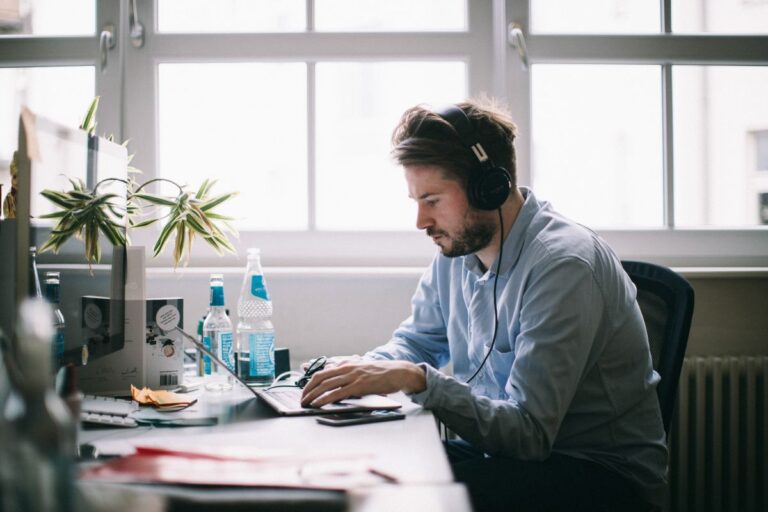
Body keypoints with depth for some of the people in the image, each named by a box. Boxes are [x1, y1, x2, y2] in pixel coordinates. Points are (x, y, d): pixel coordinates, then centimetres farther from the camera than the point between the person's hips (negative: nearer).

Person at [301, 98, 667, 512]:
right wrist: (355, 370, -7)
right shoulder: (456, 248, 2)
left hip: (605, 475, -6)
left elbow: (528, 432, -27)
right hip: (511, 448, 7)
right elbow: (415, 340, 14)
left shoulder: (563, 266, -24)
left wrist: (417, 380, -36)